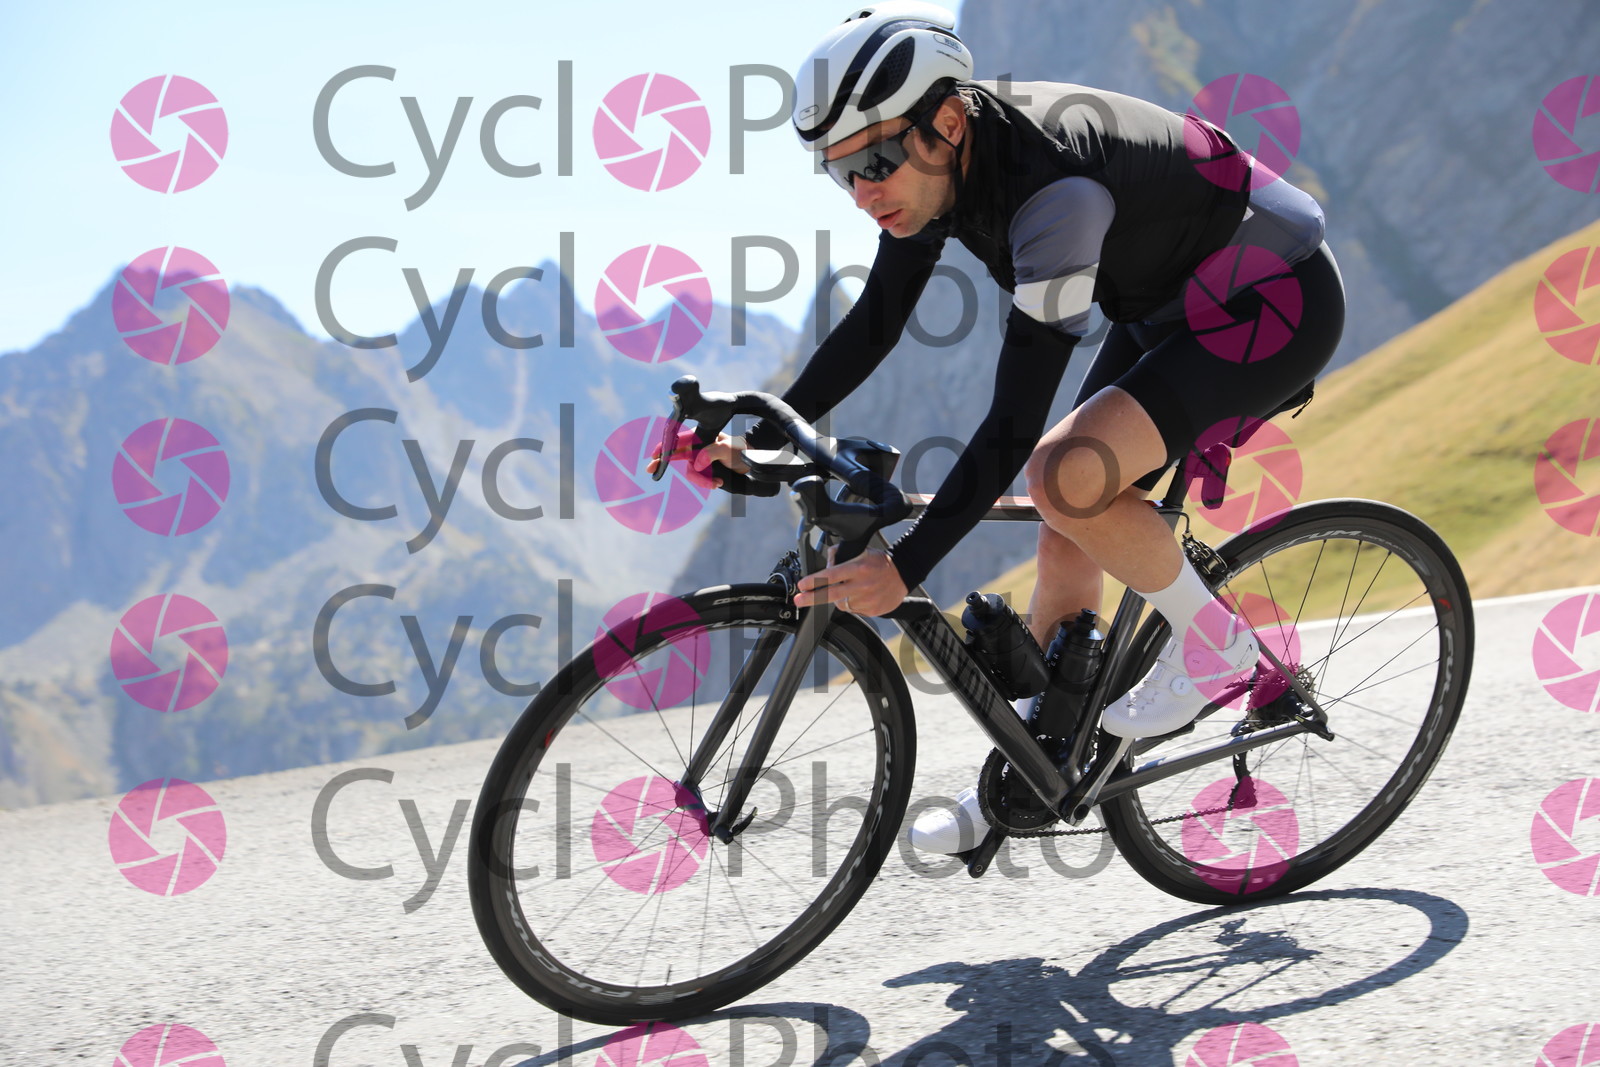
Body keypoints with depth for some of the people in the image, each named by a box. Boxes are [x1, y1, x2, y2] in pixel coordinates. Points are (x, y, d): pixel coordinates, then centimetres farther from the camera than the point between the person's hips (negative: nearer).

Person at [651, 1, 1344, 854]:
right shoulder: (935, 158, -10)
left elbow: (1016, 421, -37)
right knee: (1068, 540, 7)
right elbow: (875, 320, 3)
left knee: (1065, 473, -28)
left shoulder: (1054, 189, -36)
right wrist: (760, 440, -4)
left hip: (1278, 303, -9)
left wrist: (904, 568, -37)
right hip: (1168, 309, 9)